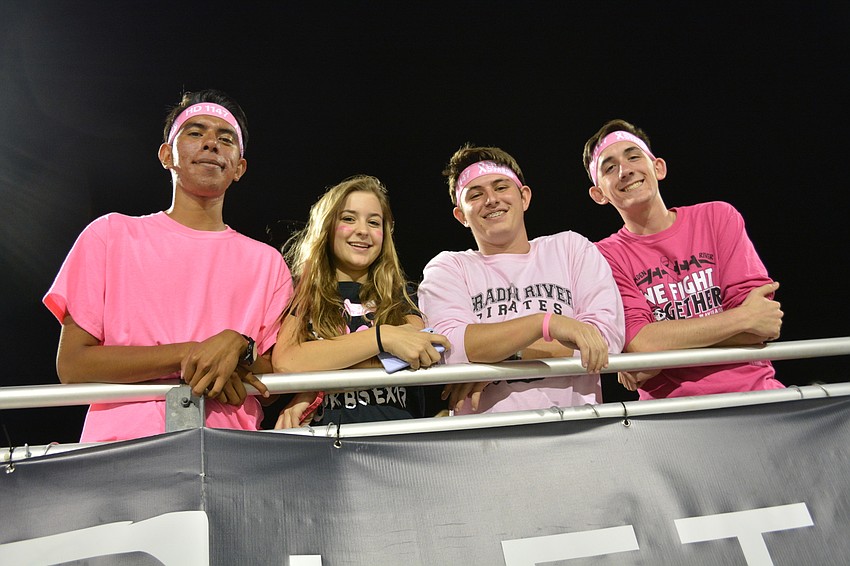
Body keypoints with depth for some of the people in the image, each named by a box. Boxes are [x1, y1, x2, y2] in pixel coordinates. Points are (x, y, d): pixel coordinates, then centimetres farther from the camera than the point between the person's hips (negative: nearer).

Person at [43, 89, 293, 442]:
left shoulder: (266, 261, 10)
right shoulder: (111, 234, 8)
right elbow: (70, 365, 1)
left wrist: (238, 349, -12)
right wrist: (188, 354, -9)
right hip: (121, 445, -1)